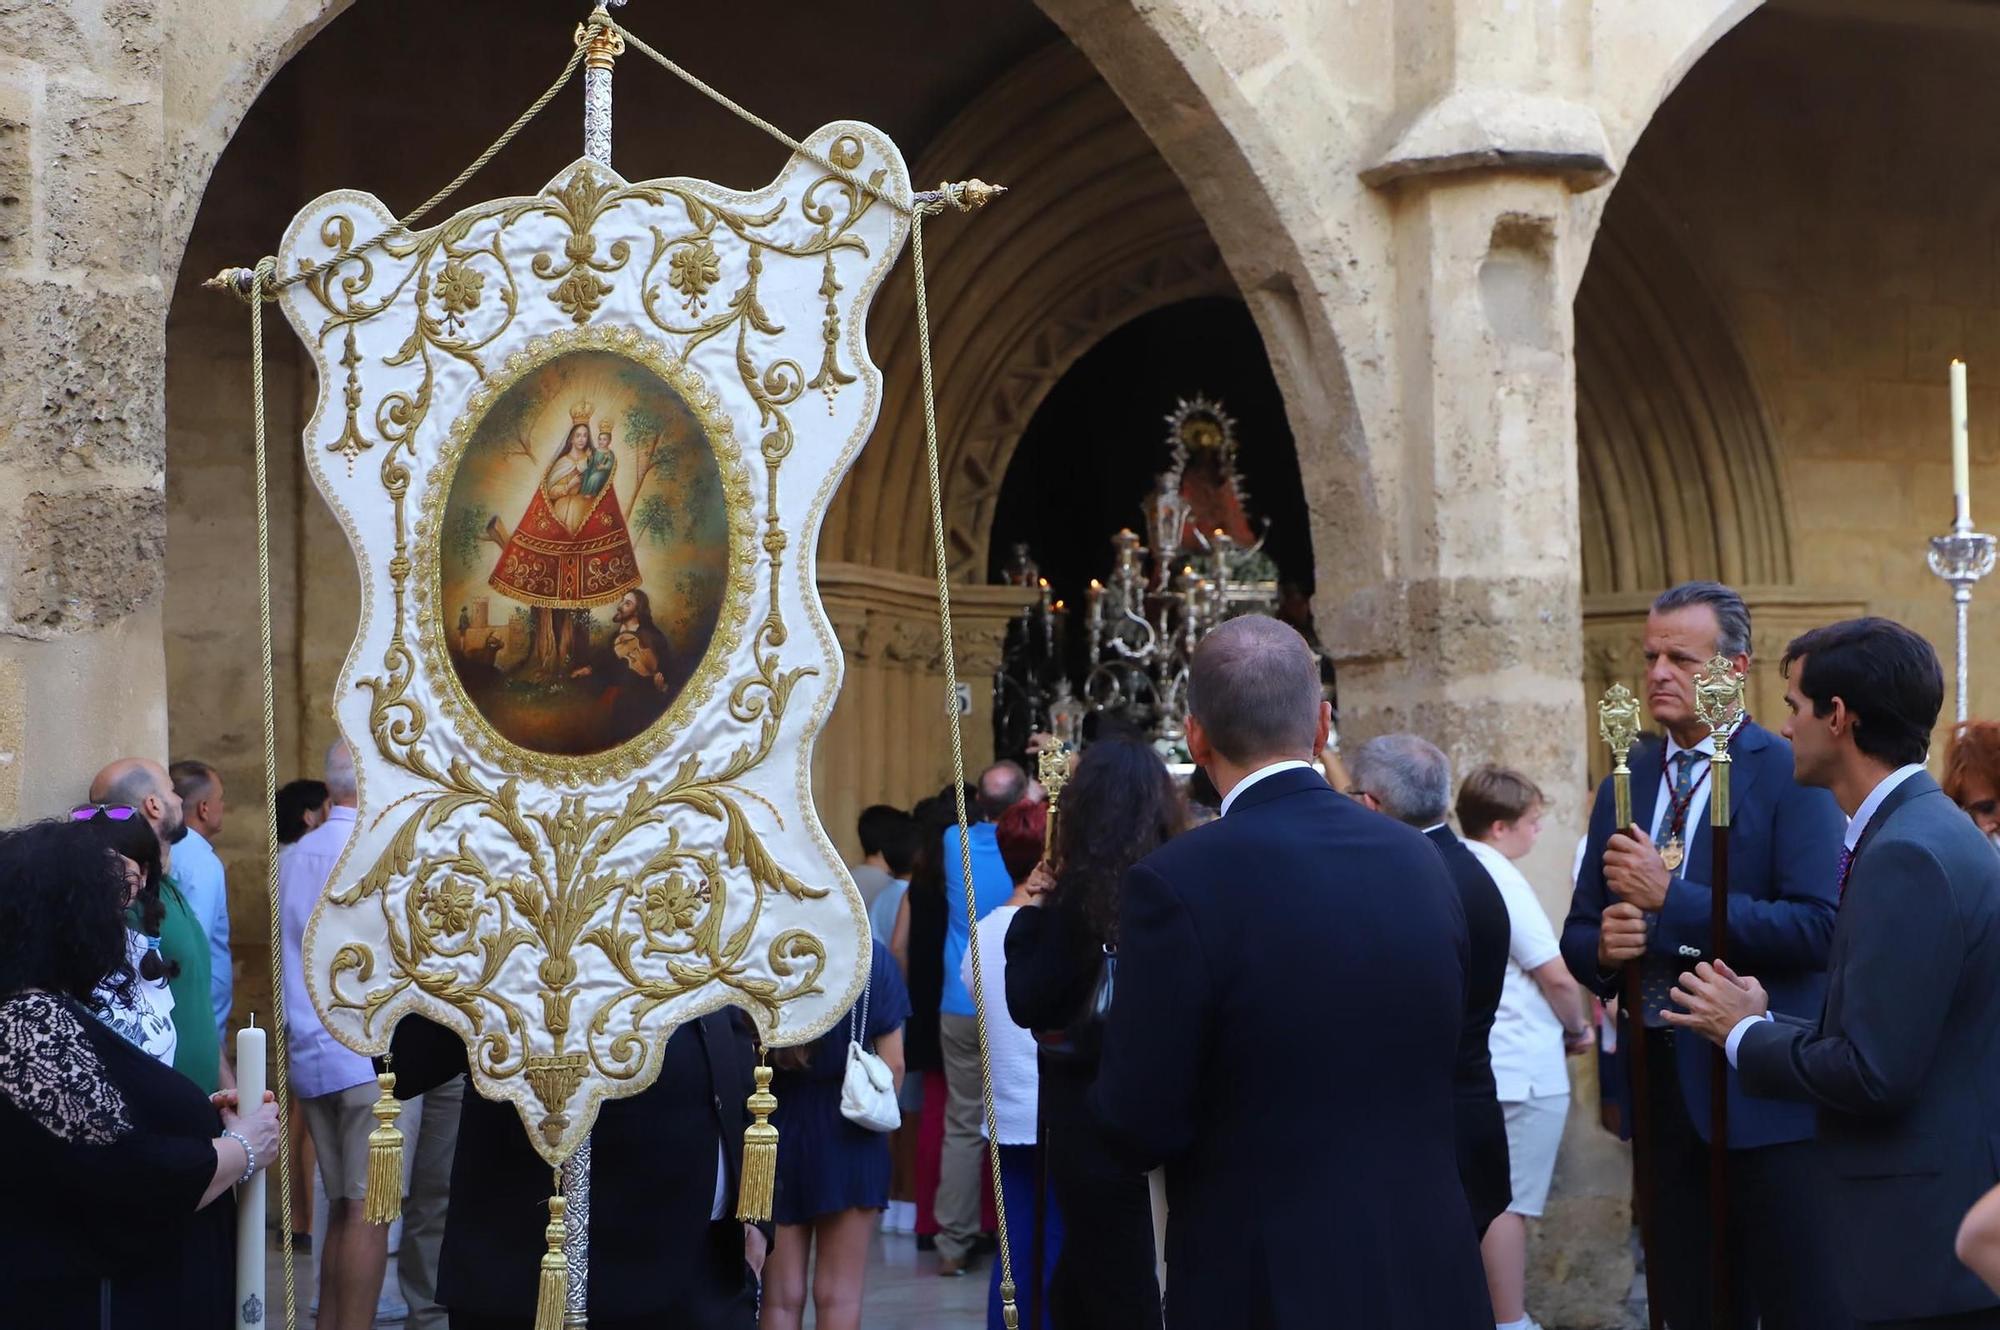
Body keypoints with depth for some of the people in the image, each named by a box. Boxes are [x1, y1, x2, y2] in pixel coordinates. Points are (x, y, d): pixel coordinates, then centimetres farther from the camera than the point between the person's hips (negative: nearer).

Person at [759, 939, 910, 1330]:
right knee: (839, 1297, 8)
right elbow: (893, 1063, -7)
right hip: (847, 1136, 0)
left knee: (780, 1298, 9)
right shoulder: (870, 957, -10)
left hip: (770, 1125, 1)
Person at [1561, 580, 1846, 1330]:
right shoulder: (1630, 777, 12)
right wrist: (1603, 946, -8)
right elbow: (1578, 935, 15)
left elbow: (1816, 928, -18)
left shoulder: (1787, 774, -6)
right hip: (1659, 1085, 6)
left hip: (1760, 1091, -6)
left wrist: (1670, 898, -19)